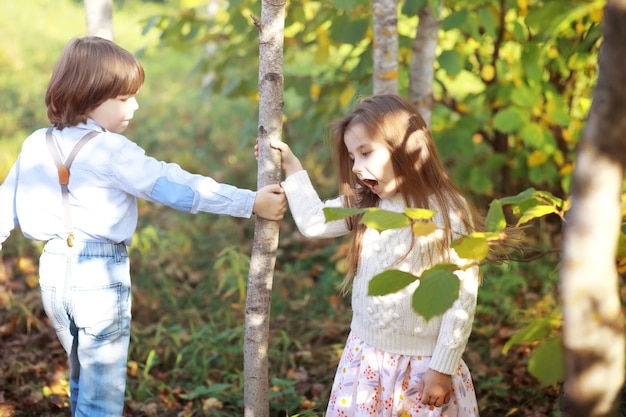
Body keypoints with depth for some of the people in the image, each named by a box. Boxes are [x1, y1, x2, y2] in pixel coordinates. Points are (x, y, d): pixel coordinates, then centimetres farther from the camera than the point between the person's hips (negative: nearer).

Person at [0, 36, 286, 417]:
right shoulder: (112, 152, -17)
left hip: (54, 270, 7)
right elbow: (178, 188, -20)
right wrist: (252, 203, -19)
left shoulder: (36, 145, 3)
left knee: (84, 378, 24)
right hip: (100, 275, -7)